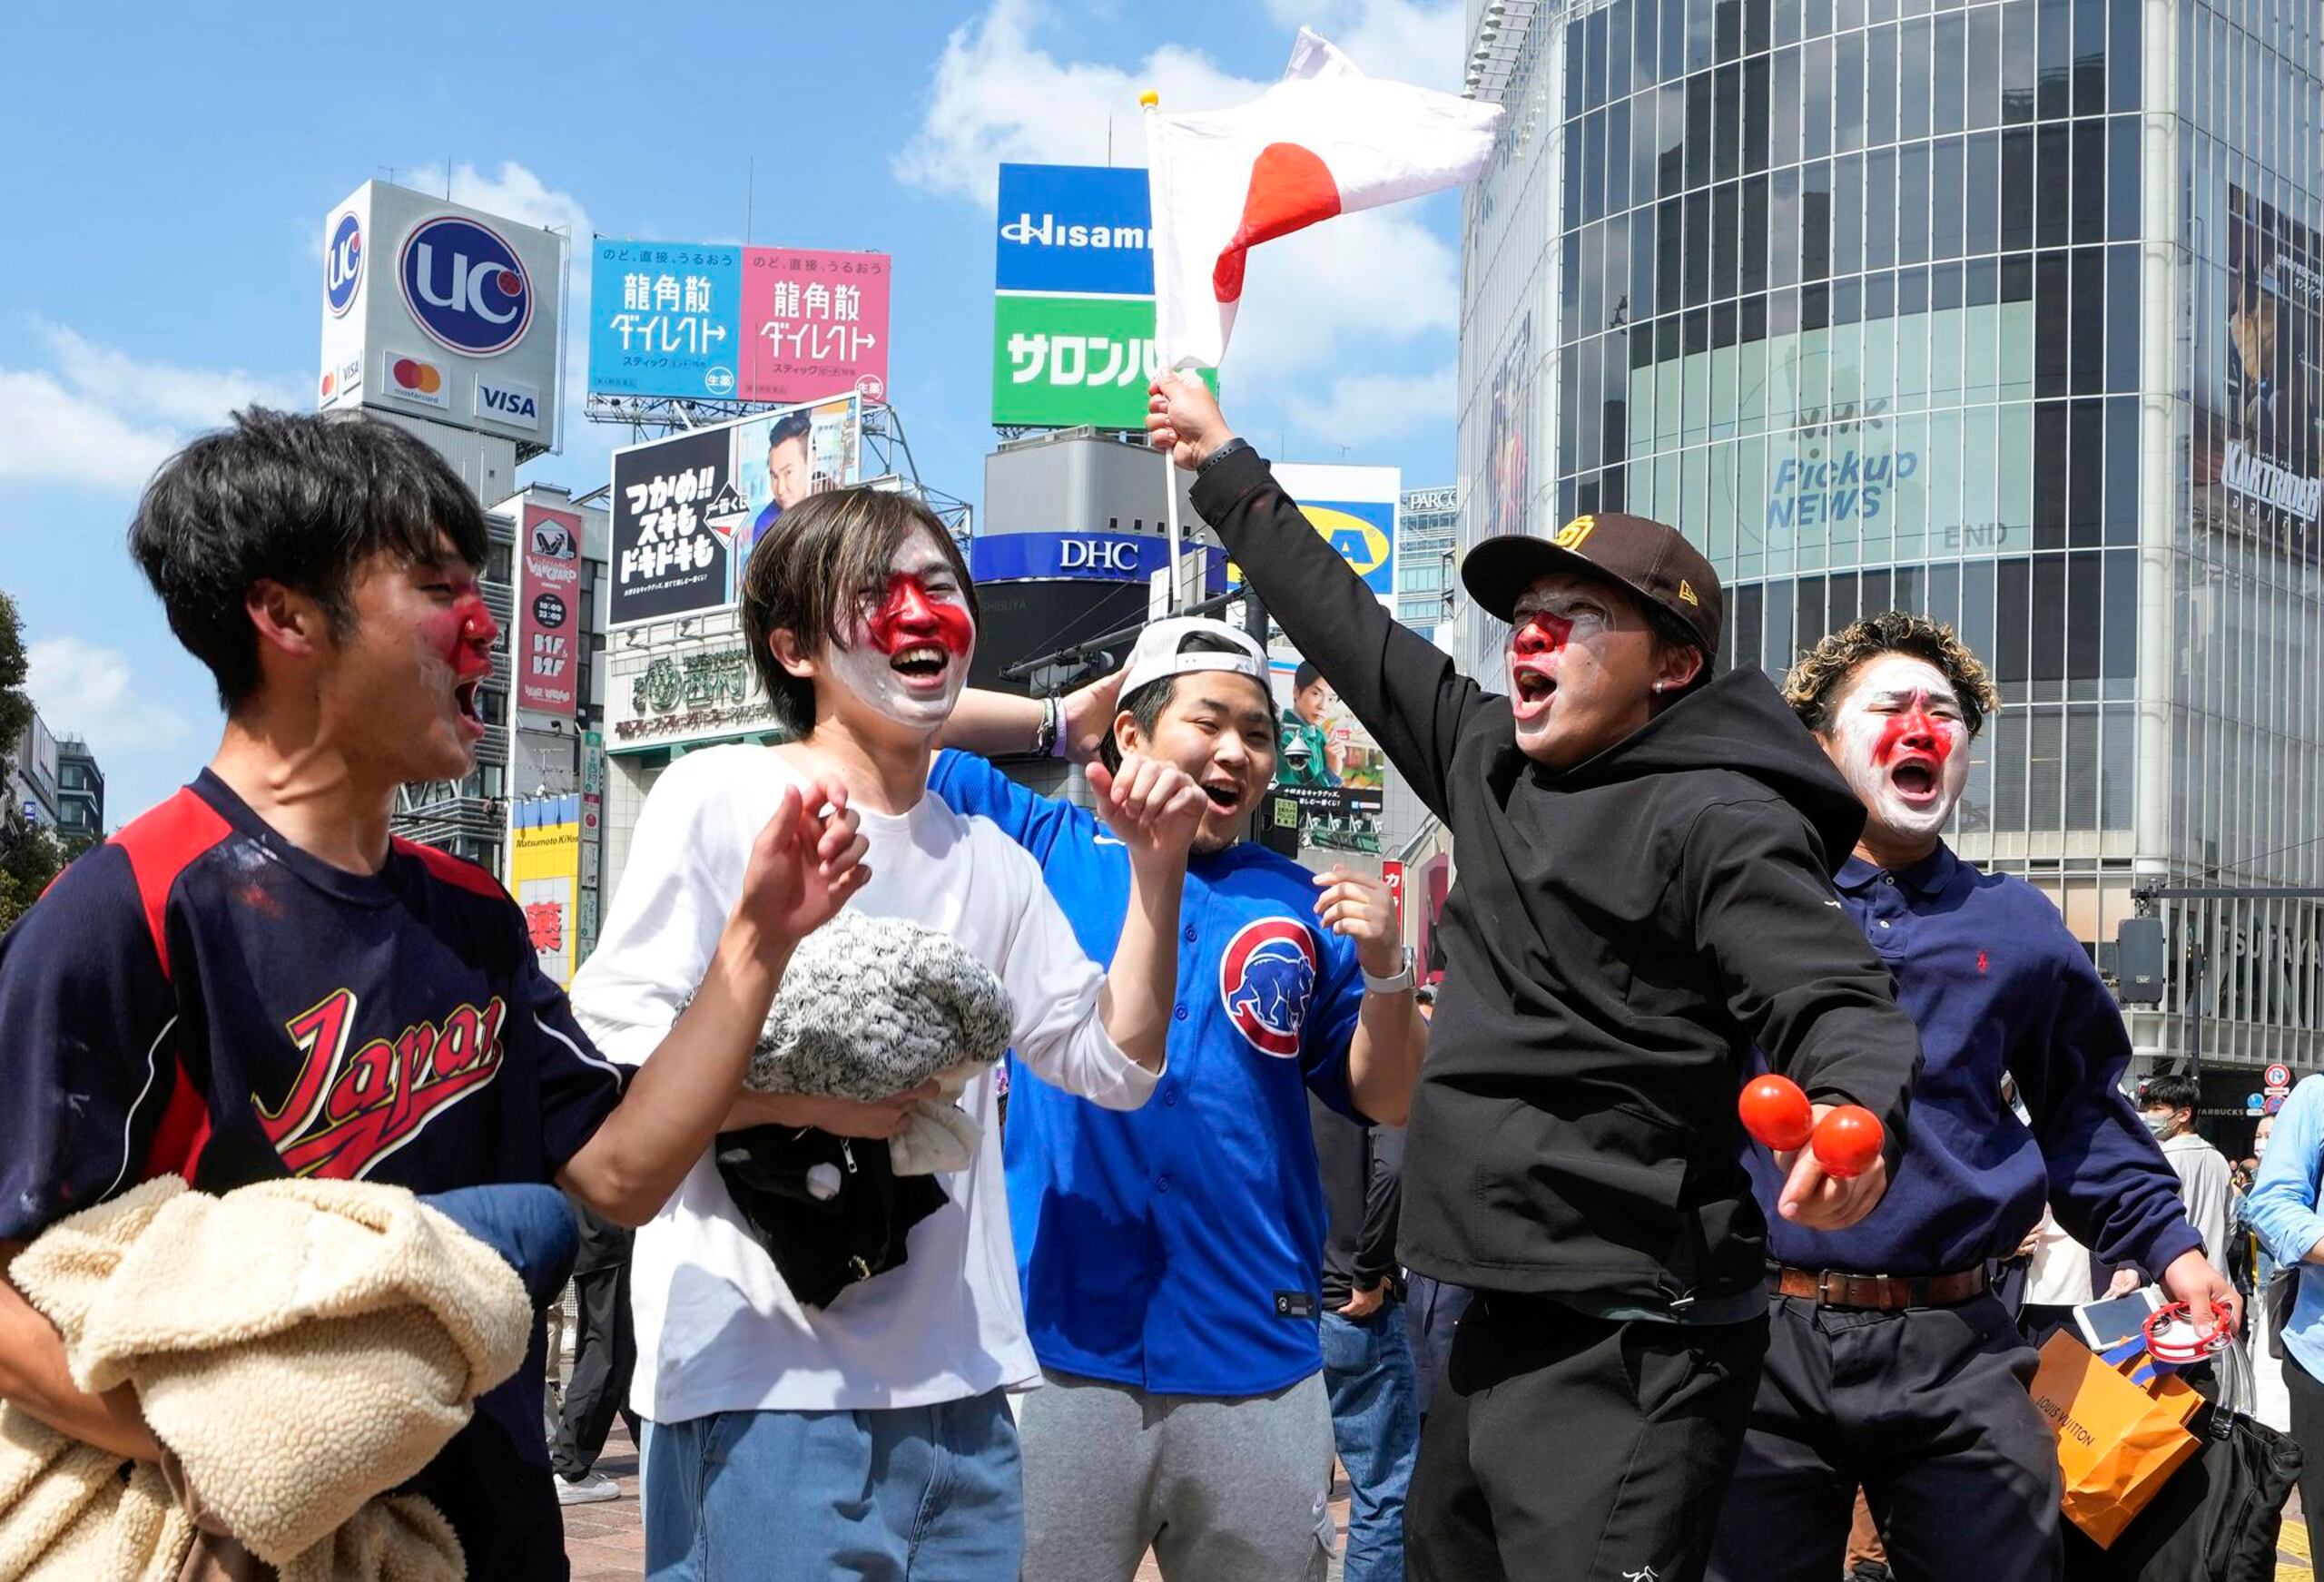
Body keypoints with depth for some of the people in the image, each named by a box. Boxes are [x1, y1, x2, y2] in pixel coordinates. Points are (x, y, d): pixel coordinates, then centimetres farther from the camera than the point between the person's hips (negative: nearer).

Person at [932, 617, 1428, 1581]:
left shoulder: (1303, 908, 7)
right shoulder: (1047, 850, 5)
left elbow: (1388, 1102, 7)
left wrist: (1384, 969, -10)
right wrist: (1062, 720, 9)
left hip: (1256, 1361, 2)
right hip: (1059, 1342, -1)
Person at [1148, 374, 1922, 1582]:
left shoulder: (1719, 820, -10)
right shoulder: (1492, 765, 12)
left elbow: (1836, 999, -18)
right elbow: (1354, 633, 21)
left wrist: (1855, 1119, -41)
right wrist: (1224, 465, 29)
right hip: (1505, 1322, 9)